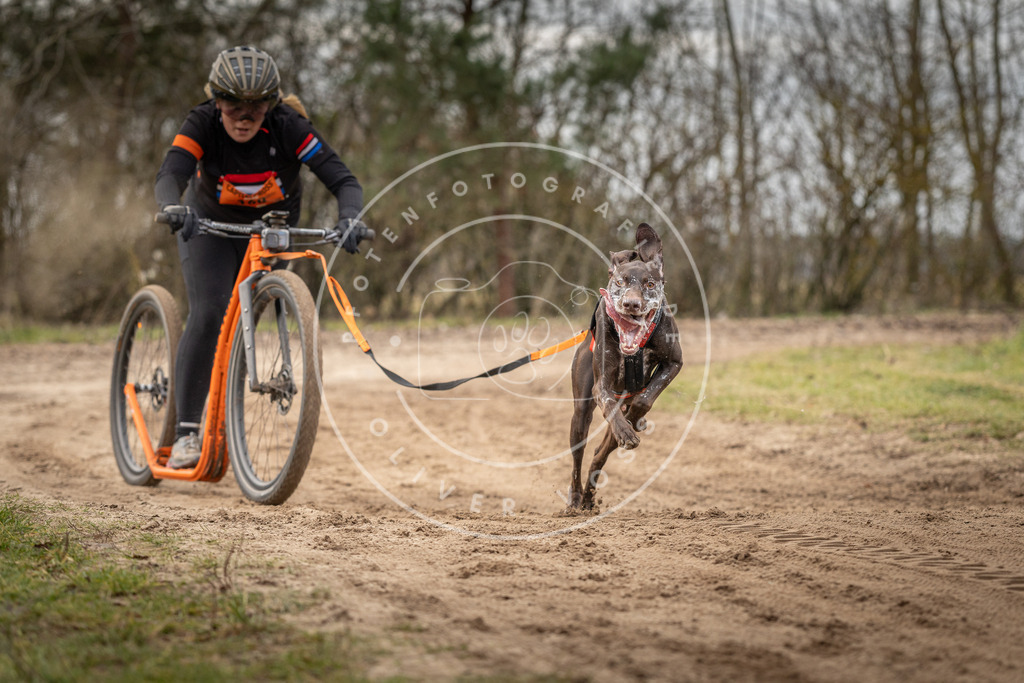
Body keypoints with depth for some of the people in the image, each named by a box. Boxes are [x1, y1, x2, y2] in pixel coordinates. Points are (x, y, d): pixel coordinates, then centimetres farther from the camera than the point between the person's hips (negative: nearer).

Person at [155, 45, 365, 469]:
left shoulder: (288, 127, -29)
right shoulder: (203, 124, -28)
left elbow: (344, 181, -35)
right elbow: (170, 174, -43)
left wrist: (349, 218, -56)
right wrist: (174, 208, -65)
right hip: (211, 225, -1)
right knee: (209, 314, -20)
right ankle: (186, 432, -18)